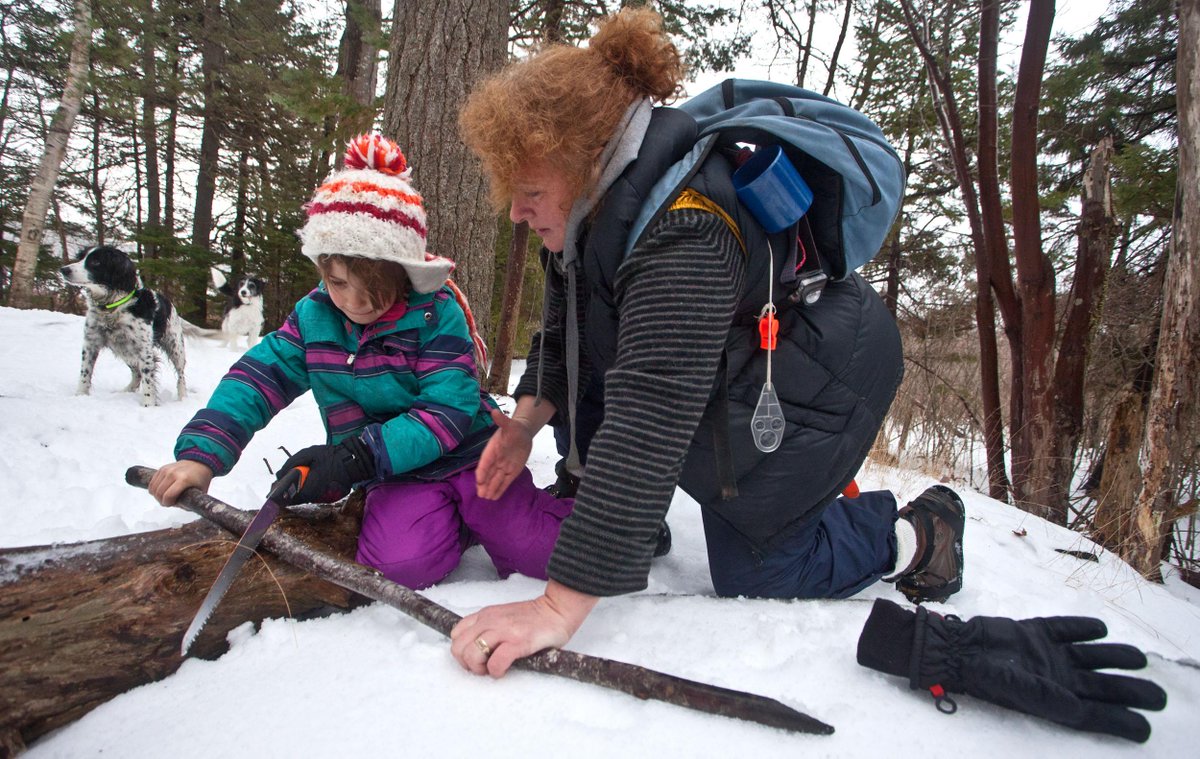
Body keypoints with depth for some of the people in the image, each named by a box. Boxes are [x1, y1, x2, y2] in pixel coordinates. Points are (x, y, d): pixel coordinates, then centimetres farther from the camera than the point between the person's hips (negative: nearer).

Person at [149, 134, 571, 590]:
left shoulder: (436, 313, -14)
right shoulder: (312, 317, 0)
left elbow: (447, 412, -20)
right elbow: (256, 380, 1)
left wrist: (354, 456, -27)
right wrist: (201, 454, -14)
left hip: (468, 455, -2)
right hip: (399, 476, 3)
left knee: (538, 549, -20)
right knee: (403, 564, -27)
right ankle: (450, 521, 6)